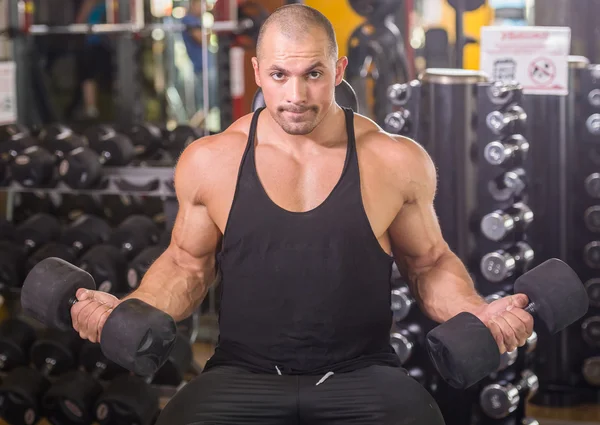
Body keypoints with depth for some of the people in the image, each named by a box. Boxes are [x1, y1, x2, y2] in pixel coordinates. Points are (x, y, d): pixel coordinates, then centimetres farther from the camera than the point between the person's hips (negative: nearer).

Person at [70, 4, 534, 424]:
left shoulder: (396, 161, 1)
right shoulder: (209, 161, 2)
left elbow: (429, 262, 15)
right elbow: (188, 264, 16)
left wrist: (478, 313, -4)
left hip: (362, 373, 0)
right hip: (243, 373, 1)